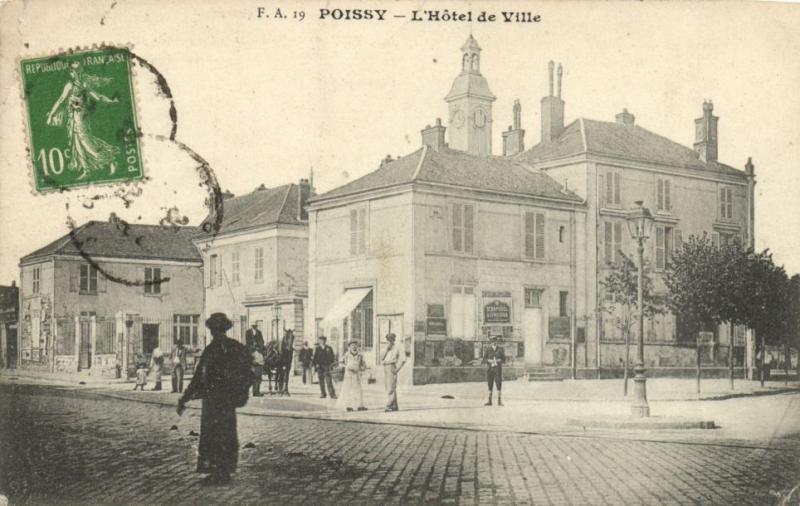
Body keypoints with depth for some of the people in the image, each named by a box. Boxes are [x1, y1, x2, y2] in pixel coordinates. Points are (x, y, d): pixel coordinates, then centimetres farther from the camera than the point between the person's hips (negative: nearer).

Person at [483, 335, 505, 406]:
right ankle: (489, 401, 10)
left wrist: (499, 360, -13)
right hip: (490, 368, 1)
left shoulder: (500, 349, 6)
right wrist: (489, 361, -16)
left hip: (498, 368, -1)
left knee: (499, 384, -7)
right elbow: (484, 359, 3)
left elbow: (504, 359, 7)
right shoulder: (487, 349, 5)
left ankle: (499, 401, -3)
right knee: (490, 385, 4)